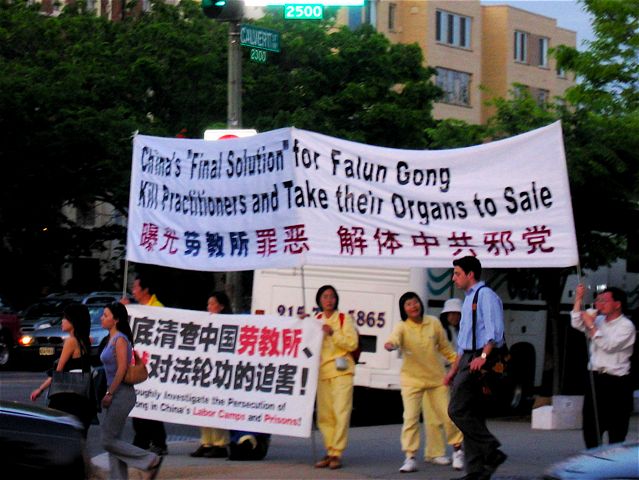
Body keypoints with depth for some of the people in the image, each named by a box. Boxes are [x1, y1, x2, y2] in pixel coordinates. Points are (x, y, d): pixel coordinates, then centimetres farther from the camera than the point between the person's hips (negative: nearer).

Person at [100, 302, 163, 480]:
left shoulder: (120, 340, -13)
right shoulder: (112, 339, 15)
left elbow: (122, 369, -19)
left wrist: (109, 393, -17)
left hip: (122, 394, -10)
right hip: (116, 396, 10)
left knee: (109, 441, -9)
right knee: (112, 440, 9)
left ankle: (150, 461, -5)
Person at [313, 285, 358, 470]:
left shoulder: (344, 318, 2)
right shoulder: (316, 320, 14)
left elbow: (352, 343, -6)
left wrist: (332, 333, -15)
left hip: (341, 371, -4)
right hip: (322, 371, 4)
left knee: (341, 413, -11)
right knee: (324, 416, 1)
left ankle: (337, 454, -11)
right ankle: (330, 452, 7)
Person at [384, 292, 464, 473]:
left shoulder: (433, 323, -4)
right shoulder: (402, 328, -13)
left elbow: (444, 347, 9)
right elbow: (394, 339, -36)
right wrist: (390, 345, -58)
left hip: (437, 378, 2)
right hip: (412, 379, -2)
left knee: (448, 414, 4)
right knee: (411, 417, -12)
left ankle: (457, 448, 25)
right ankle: (410, 457, -6)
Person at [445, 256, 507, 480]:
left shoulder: (486, 295, -7)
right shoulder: (468, 300, 23)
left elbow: (495, 331, -19)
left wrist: (484, 356, -32)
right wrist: (454, 370, 26)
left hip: (478, 362, -10)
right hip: (467, 360, 10)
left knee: (458, 410, -15)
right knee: (472, 416, 7)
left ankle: (492, 451, -13)